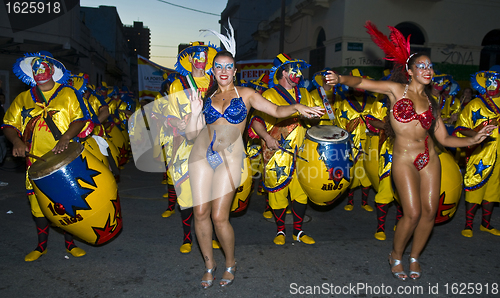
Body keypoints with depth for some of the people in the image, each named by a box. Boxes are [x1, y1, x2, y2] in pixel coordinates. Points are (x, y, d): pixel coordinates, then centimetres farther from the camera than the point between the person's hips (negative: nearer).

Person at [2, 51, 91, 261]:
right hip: (36, 162, 2)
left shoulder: (68, 94, 5)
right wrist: (16, 141, -9)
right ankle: (41, 245, 23)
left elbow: (80, 119, -4)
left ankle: (69, 243, 19)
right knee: (38, 204, 7)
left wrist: (65, 138, -19)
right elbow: (9, 125, 12)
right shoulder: (23, 99, 12)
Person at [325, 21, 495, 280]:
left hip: (429, 158, 5)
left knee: (429, 211, 4)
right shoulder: (396, 89, 0)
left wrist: (473, 140, -2)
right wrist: (340, 79, -28)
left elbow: (444, 138, 12)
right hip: (404, 159, -5)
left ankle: (414, 257, 27)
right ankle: (396, 255, 18)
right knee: (413, 213, -8)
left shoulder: (430, 101, 12)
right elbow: (361, 83, -8)